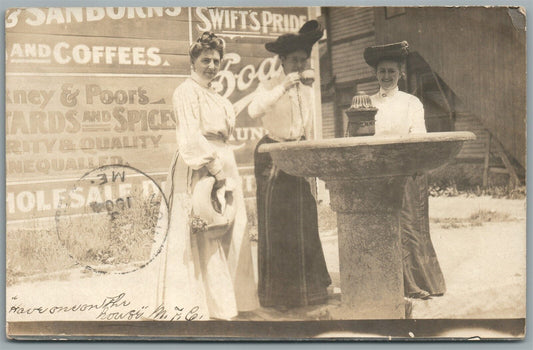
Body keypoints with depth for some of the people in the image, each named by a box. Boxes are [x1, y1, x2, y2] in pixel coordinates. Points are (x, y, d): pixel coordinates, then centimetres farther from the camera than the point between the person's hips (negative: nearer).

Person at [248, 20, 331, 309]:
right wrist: (284, 87, -33)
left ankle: (307, 288, 20)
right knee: (275, 225, -2)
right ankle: (278, 293, 6)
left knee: (304, 223, 7)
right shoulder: (270, 86, -9)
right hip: (272, 158, -6)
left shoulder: (307, 91, 11)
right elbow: (254, 110, -31)